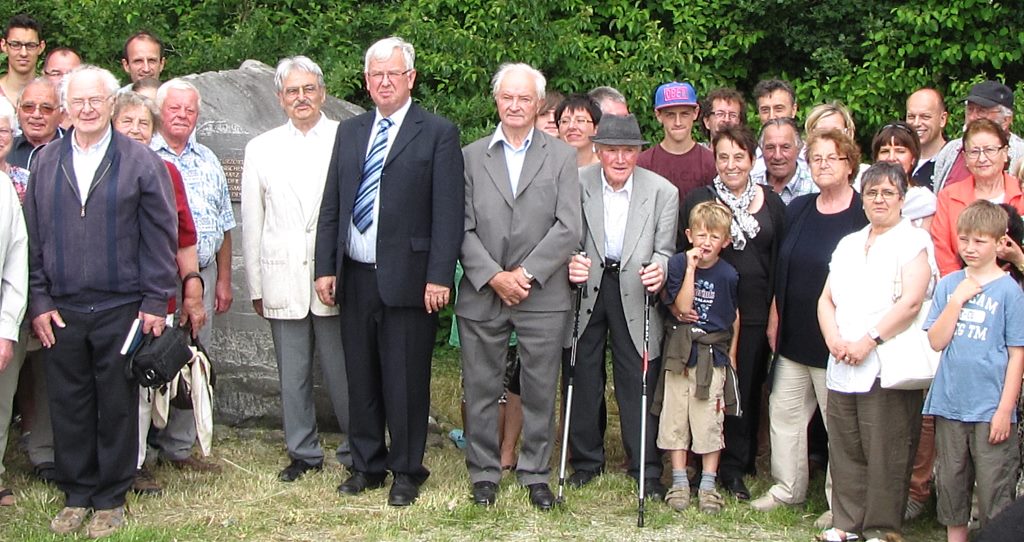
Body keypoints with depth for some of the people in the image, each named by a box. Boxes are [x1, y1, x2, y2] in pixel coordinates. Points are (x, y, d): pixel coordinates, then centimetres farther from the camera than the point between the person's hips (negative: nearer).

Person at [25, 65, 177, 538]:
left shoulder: (141, 162, 1)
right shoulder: (45, 163, 9)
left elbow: (159, 237, -1)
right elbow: (33, 239, 9)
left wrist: (155, 303, -6)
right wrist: (38, 302, 3)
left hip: (121, 308, -2)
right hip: (61, 311, 2)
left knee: (117, 406, 5)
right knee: (69, 406, 8)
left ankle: (111, 499, 18)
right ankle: (76, 495, 22)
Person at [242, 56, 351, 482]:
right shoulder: (261, 149, 11)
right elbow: (252, 223, 13)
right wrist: (256, 285, 9)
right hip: (283, 281, 3)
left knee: (342, 371, 1)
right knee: (292, 374, 9)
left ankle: (357, 450, 16)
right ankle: (303, 452, 22)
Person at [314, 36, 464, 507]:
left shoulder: (438, 133, -2)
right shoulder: (349, 132, 14)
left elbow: (448, 212, -7)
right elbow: (331, 206, 14)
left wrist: (439, 277, -14)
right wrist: (325, 268, 6)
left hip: (407, 278, -5)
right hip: (355, 277, 5)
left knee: (405, 381, 2)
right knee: (361, 378, 11)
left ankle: (406, 471, 15)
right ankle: (367, 465, 24)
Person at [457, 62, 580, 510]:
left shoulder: (562, 157, 6)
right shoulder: (471, 156, 7)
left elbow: (569, 228, -4)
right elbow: (463, 228, 1)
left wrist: (525, 273, -11)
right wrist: (494, 277, -11)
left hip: (542, 295, -1)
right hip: (481, 294, 1)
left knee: (540, 391, 6)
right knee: (480, 390, 7)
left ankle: (536, 474, 18)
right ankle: (484, 472, 20)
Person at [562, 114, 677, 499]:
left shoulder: (662, 192, -7)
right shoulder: (577, 183, -7)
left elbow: (664, 250, -3)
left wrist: (658, 270, -26)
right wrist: (570, 263, -23)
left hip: (635, 294, -1)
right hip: (586, 287, 1)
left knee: (639, 384, 2)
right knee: (582, 381, 10)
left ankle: (645, 469, 15)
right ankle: (586, 460, 26)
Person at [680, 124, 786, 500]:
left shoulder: (772, 203, 8)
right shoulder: (698, 200, 2)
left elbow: (779, 261, 9)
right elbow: (683, 255, 0)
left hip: (755, 313, 2)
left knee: (747, 388, 5)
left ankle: (735, 469, 15)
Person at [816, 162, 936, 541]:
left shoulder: (914, 241, -1)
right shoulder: (848, 245, 20)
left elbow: (911, 301, -13)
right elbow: (826, 300, 15)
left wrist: (868, 341, -18)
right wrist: (834, 340, -3)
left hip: (888, 365, -6)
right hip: (842, 366, 6)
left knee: (885, 452, -3)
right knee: (844, 449, 8)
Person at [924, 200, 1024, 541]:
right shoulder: (948, 284, 6)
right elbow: (936, 341, 0)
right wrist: (957, 300, -10)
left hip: (990, 410, -4)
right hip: (949, 406, 4)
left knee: (994, 492, 0)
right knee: (951, 484, 14)